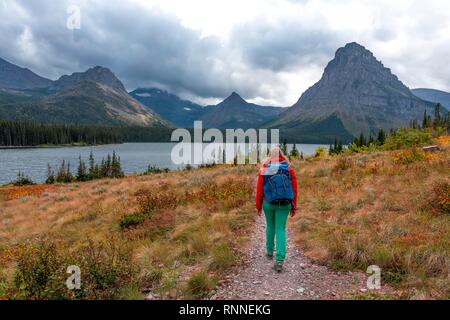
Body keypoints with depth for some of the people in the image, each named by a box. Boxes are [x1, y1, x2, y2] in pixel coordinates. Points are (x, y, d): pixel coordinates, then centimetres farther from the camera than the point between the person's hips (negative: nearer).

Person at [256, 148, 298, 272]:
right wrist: (294, 207, 7)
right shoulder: (290, 170, -3)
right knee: (281, 230, 3)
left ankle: (270, 251, 37)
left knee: (270, 226, 23)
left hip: (268, 203, 1)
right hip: (284, 205, 0)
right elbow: (294, 190, -2)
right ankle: (279, 260, -9)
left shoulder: (264, 170, -6)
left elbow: (259, 190, -4)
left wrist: (258, 206, 5)